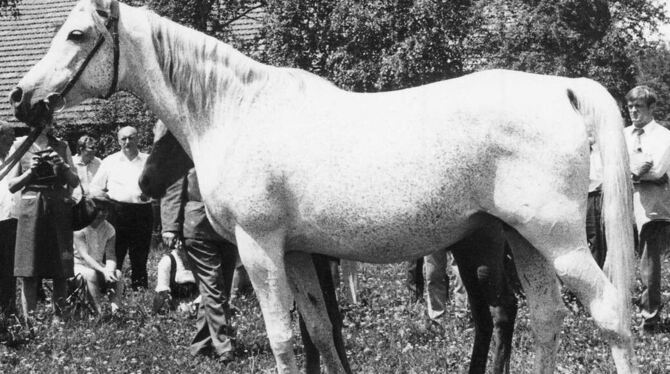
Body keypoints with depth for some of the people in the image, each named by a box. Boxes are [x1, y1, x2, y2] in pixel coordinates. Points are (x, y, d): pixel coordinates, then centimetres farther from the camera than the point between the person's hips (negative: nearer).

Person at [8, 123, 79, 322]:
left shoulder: (61, 147, 11)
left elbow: (75, 182, 11)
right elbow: (11, 185, 6)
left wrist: (62, 166, -7)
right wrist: (30, 171, -9)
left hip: (59, 208, 2)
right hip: (31, 207, -2)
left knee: (60, 272, -2)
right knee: (29, 271, -6)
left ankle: (58, 317, 3)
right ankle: (28, 319, -4)